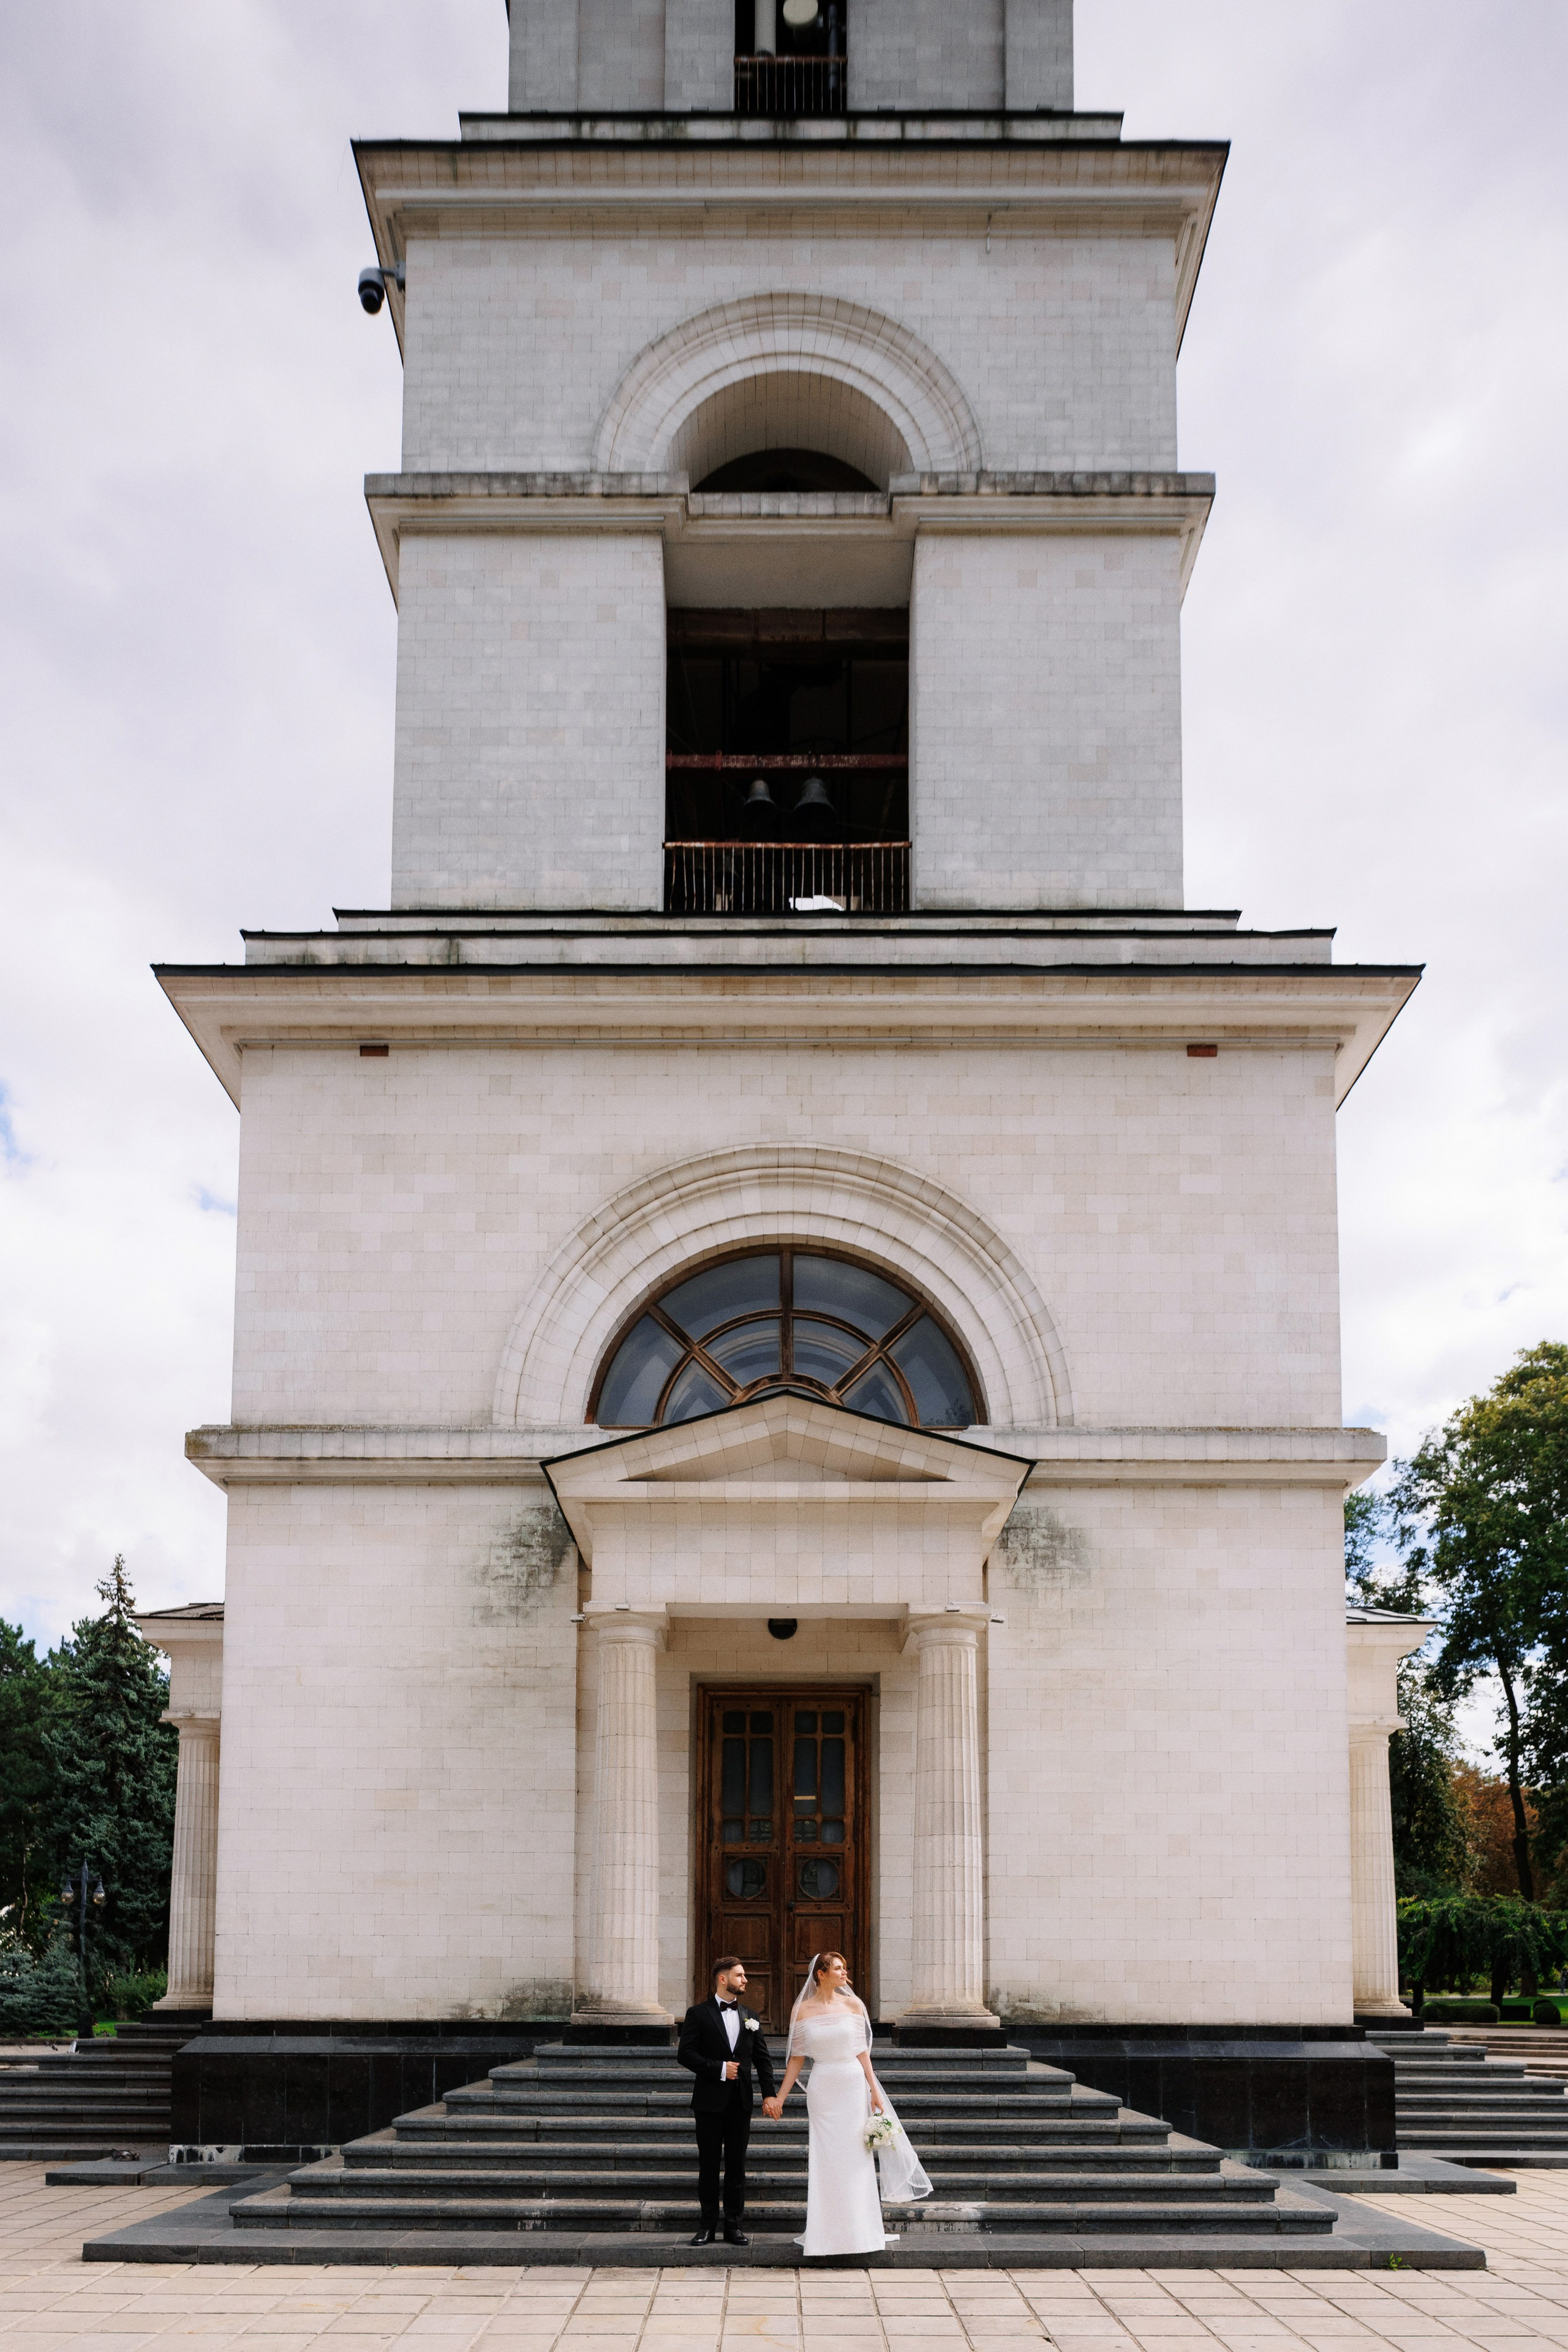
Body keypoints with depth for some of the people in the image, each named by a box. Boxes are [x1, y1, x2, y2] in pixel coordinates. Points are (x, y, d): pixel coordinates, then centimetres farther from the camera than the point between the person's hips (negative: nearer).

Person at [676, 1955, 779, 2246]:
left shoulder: (749, 2016, 11)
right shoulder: (699, 2014, -2)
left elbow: (762, 2058, 11)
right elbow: (685, 2054, -9)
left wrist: (770, 2093, 0)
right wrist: (720, 2068, -16)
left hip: (740, 2102, 3)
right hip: (710, 2101, -3)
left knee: (737, 2165, 6)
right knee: (708, 2165, 3)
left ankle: (733, 2225, 13)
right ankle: (708, 2225, 12)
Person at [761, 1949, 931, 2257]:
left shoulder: (853, 2006, 3)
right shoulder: (803, 2011, 0)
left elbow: (862, 2052, 5)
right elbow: (797, 2059, 4)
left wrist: (875, 2090, 1)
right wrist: (779, 2097, 2)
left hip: (854, 2085, 1)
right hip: (822, 2089, -1)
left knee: (855, 2158, 3)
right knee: (825, 2159, 1)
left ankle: (857, 2230, 11)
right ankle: (827, 2230, 9)